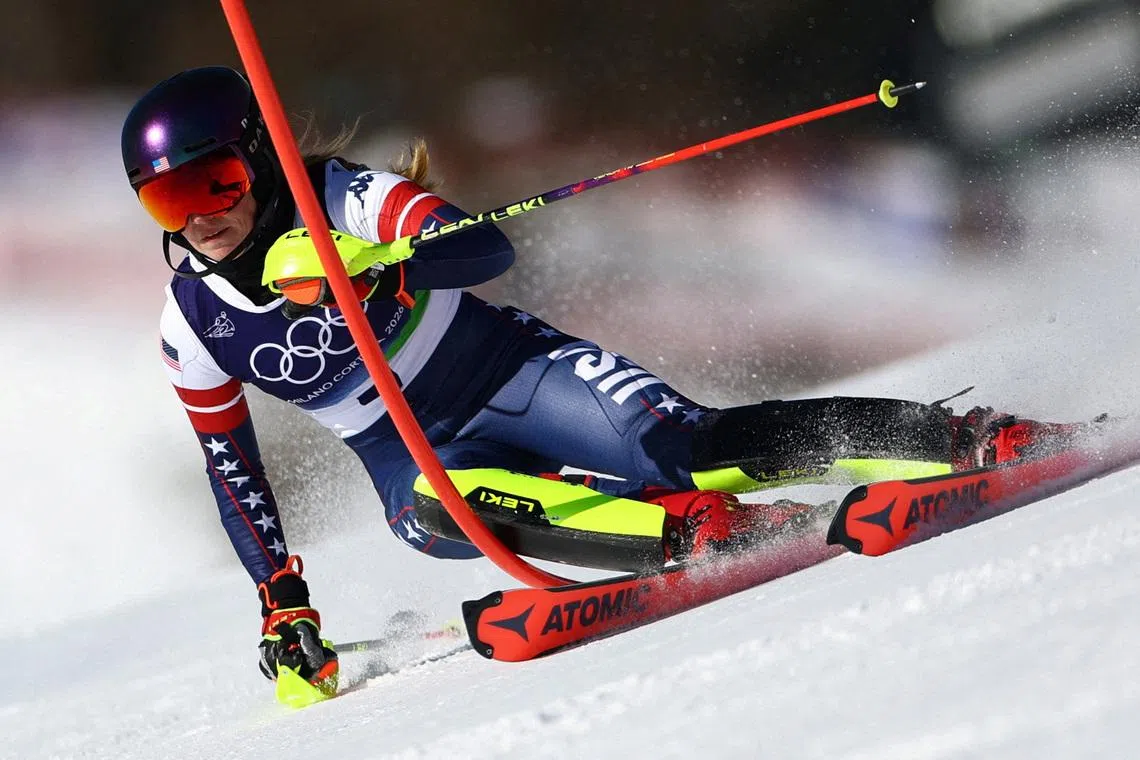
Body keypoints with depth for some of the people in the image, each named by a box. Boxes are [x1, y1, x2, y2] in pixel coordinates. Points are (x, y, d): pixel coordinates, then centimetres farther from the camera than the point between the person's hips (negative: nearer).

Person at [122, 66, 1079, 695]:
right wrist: (281, 599, 7)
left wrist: (369, 266, -46)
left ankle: (966, 438, -23)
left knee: (681, 446, -24)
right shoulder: (194, 322, -3)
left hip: (507, 370, -3)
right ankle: (693, 528, -36)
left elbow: (490, 249, -29)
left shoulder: (345, 199, -15)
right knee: (438, 508, -34)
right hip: (416, 457, 3)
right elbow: (233, 468, 10)